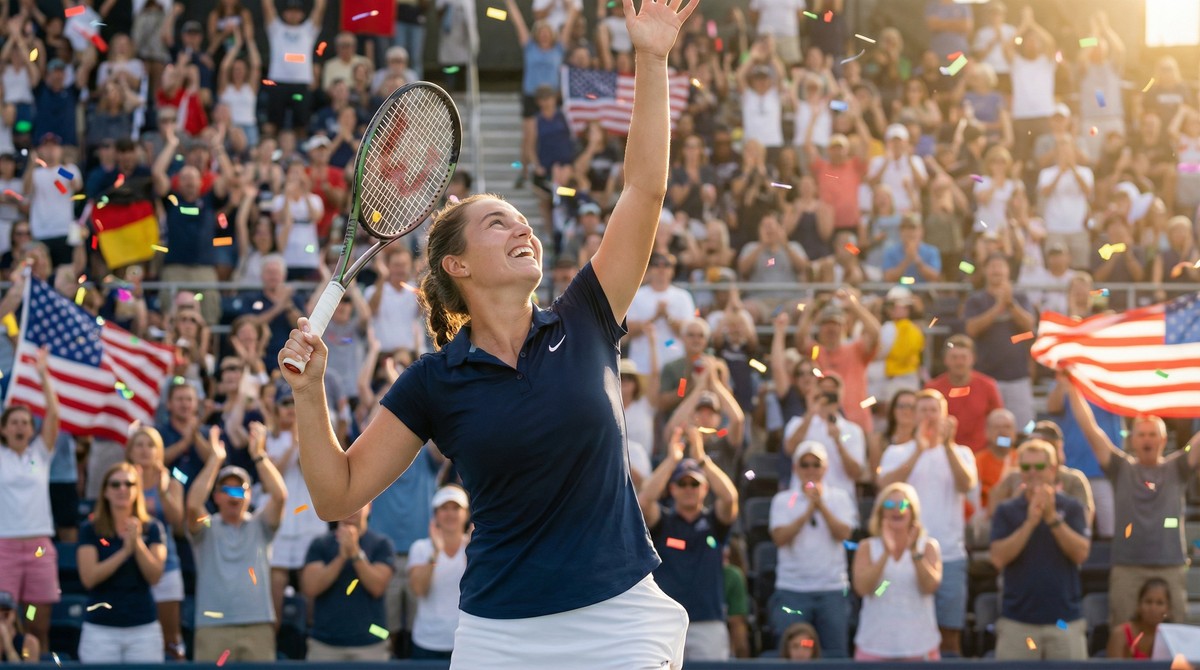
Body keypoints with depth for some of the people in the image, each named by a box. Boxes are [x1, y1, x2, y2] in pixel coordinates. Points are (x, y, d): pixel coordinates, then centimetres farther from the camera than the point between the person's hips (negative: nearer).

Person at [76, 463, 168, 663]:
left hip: (143, 627, 1)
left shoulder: (152, 529, 7)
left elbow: (154, 576, -4)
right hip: (100, 629, -1)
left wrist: (137, 543, -17)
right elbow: (89, 577, -9)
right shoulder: (91, 530, 4)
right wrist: (125, 550, -15)